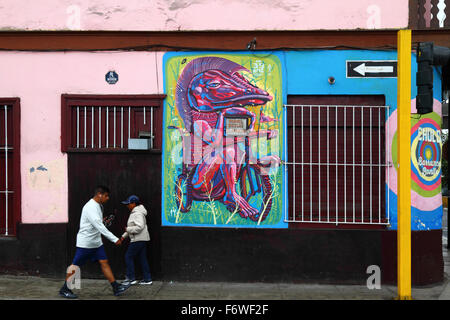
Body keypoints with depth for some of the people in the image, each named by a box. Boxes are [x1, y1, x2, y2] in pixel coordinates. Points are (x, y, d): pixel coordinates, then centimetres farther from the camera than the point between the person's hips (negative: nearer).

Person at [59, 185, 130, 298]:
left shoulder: (98, 206, 9)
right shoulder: (90, 207, -22)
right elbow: (99, 227, -29)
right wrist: (114, 239, -30)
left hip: (96, 242, 9)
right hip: (85, 242, -9)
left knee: (104, 262, 2)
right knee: (76, 266, 1)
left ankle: (116, 288, 0)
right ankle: (64, 290, 11)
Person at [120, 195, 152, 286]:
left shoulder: (137, 214, -16)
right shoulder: (134, 213, 19)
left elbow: (139, 227, -26)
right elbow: (133, 227, 26)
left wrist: (128, 229, -17)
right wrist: (124, 236, 20)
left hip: (138, 240, -10)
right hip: (141, 239, 10)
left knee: (128, 257, -4)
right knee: (142, 258, 10)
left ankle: (131, 278, -1)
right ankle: (147, 279, 11)